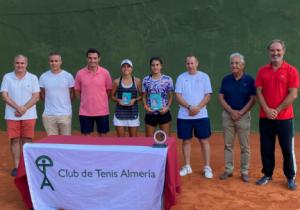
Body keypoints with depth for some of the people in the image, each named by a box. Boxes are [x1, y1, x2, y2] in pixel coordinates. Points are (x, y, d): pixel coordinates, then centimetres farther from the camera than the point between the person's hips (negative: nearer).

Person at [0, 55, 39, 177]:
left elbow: (36, 97, -3)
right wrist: (18, 107, -14)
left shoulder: (33, 78, 3)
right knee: (14, 140, 4)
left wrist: (24, 108, -14)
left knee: (27, 140, 2)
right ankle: (16, 167, 12)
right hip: (12, 115, 1)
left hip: (29, 115, 0)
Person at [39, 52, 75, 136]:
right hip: (48, 115, 2)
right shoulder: (43, 77, 4)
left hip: (65, 114, -2)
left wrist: (64, 103, 3)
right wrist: (50, 102, 7)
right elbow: (42, 94, 15)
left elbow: (72, 93, 8)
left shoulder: (68, 76, -2)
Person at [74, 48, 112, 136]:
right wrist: (86, 102, 5)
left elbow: (109, 90, 6)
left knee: (102, 134, 9)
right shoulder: (80, 73, -3)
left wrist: (101, 101, 3)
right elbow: (77, 91, 8)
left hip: (102, 111, 0)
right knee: (86, 135, 8)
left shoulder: (105, 73, -4)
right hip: (85, 112, 0)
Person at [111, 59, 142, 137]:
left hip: (133, 112, 0)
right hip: (120, 113, 0)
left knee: (133, 138, 8)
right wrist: (118, 100, -11)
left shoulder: (137, 81, 1)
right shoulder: (117, 82, 1)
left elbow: (141, 96, 7)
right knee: (120, 138, 2)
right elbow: (112, 96, 8)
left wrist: (135, 100, -12)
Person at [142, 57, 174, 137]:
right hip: (150, 113, 2)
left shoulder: (167, 79, -2)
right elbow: (144, 96, 8)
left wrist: (167, 107, -12)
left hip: (164, 113, -1)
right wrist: (146, 107, -9)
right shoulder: (146, 80, 2)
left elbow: (171, 96, 3)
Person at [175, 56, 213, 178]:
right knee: (186, 141, 8)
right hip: (184, 116, 1)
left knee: (204, 141, 2)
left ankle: (207, 167, 11)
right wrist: (189, 107, -16)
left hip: (201, 115, -1)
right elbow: (178, 96, -2)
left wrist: (198, 108, -15)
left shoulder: (204, 77, 2)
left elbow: (208, 95, -2)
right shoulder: (181, 78, 3)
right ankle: (187, 166, 20)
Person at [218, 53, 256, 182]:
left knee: (244, 146, 3)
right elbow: (221, 97, 1)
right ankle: (228, 170, 18)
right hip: (228, 115, 2)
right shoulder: (226, 79, 4)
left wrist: (240, 113, -14)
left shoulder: (249, 79, -4)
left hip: (243, 115, -2)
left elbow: (252, 99, -6)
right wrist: (231, 111, -10)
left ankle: (244, 172, 14)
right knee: (228, 145, 8)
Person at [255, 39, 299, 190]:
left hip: (285, 118, -3)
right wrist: (267, 110, -11)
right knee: (266, 148, 10)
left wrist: (277, 110, -13)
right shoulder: (262, 71, 6)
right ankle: (267, 175, 24)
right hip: (265, 117, 3)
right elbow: (259, 92, 2)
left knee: (287, 149, 5)